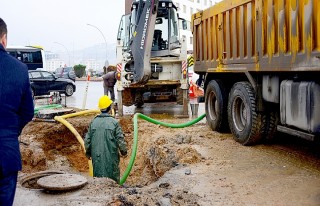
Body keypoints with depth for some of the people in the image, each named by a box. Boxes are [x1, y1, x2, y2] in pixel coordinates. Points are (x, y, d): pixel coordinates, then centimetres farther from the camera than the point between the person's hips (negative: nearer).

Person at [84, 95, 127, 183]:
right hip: (111, 157, -3)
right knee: (113, 179, 7)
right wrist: (124, 151, 9)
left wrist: (88, 152, 21)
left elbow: (87, 140, 6)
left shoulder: (93, 122, 0)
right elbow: (120, 140, -8)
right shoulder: (114, 122, -11)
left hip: (97, 157, 4)